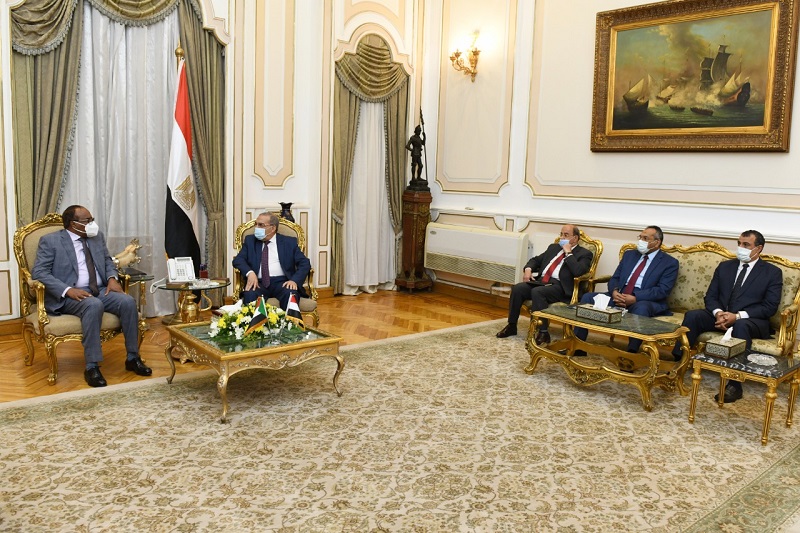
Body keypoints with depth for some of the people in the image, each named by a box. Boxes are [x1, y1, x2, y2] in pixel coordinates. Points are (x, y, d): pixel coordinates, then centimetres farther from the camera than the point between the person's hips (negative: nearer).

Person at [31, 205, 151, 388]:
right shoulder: (50, 241, -2)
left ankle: (133, 358, -11)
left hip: (100, 290, 6)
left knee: (128, 301, -22)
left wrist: (112, 278, 0)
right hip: (68, 296, -5)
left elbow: (108, 261, 24)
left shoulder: (97, 236, 14)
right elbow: (39, 272, -10)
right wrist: (68, 290, -23)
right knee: (94, 305, -37)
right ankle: (92, 367, -32)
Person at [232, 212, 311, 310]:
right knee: (249, 294, -34)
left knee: (290, 293, -35)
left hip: (282, 282, -1)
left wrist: (294, 280, -15)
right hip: (259, 283, 1)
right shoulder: (250, 240, 18)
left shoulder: (289, 242, 12)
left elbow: (305, 263, 4)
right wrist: (250, 272, -15)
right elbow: (238, 260, 7)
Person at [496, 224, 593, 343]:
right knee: (517, 288, -18)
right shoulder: (553, 247, 23)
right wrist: (528, 269, 4)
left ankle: (543, 333, -29)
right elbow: (536, 259, 25)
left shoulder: (584, 254, 3)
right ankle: (511, 326, -8)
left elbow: (578, 271, -16)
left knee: (537, 292, -34)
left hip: (560, 286, -6)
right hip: (541, 281, 6)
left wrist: (568, 253, -9)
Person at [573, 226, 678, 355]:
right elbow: (614, 278, 15)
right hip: (618, 296, 5)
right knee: (588, 297, -15)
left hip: (645, 301, -5)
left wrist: (635, 298, -22)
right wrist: (614, 291, -10)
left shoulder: (670, 263, 4)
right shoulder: (629, 254, 20)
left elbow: (663, 290, -9)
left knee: (642, 308, -40)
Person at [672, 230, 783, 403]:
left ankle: (734, 385, -37)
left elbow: (770, 307, -6)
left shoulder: (772, 272, 3)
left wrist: (738, 316, -20)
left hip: (751, 320, -4)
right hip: (721, 315, 4)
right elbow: (710, 296, 10)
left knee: (740, 326, -39)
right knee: (692, 316, -25)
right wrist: (718, 313, -14)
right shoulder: (725, 266, 14)